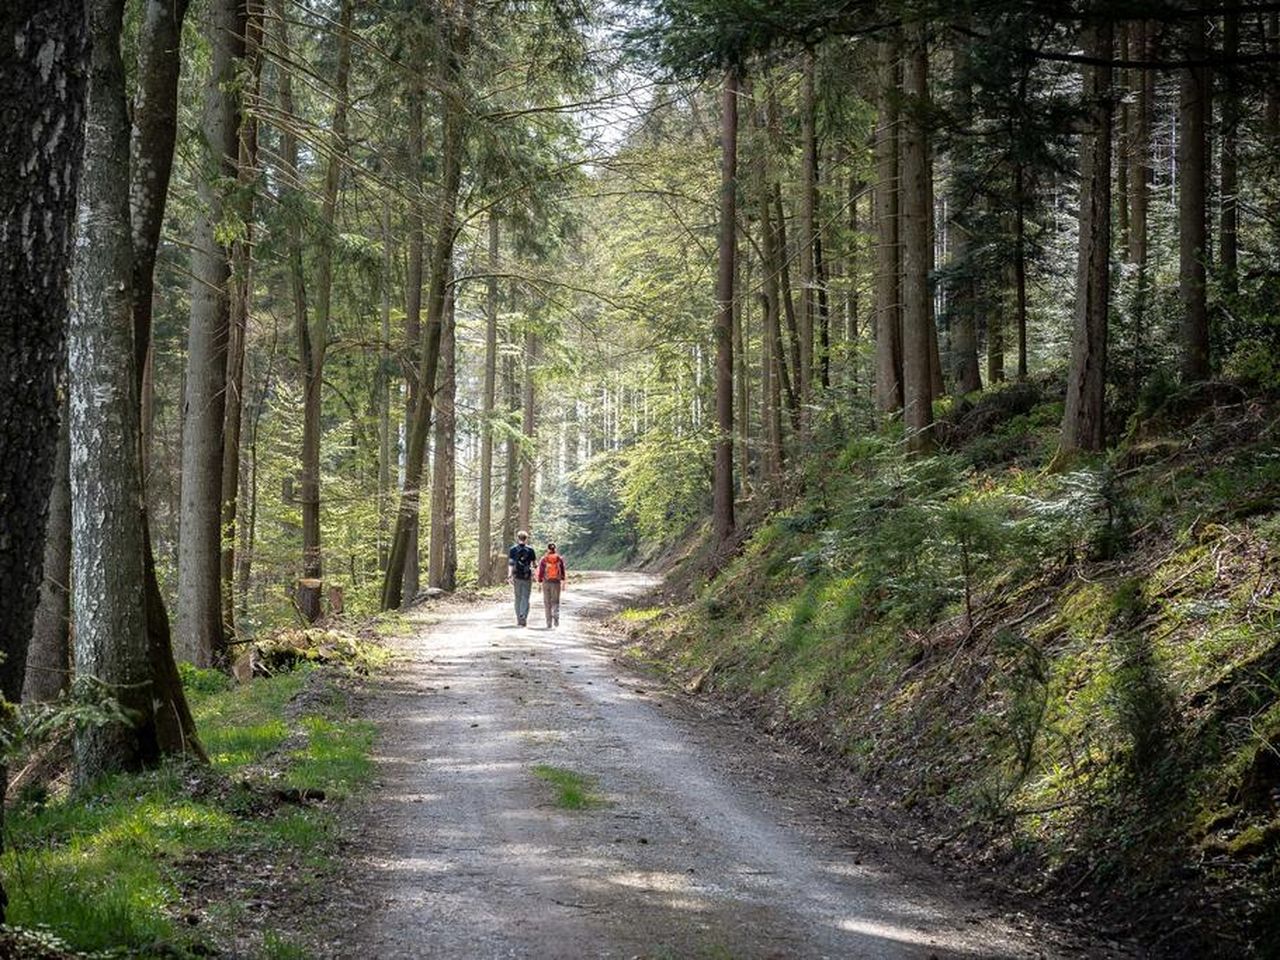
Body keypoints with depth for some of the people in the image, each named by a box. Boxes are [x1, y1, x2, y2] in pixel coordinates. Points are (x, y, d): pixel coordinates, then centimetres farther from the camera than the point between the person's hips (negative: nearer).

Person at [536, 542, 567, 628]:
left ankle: (549, 623, 8)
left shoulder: (544, 559, -3)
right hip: (556, 582, 1)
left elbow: (540, 572, -2)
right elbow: (563, 571, 3)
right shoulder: (559, 559, 0)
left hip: (546, 582, -1)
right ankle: (556, 617, -15)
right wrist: (563, 583, 10)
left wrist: (539, 583, 6)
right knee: (555, 602, 11)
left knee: (547, 603, 8)